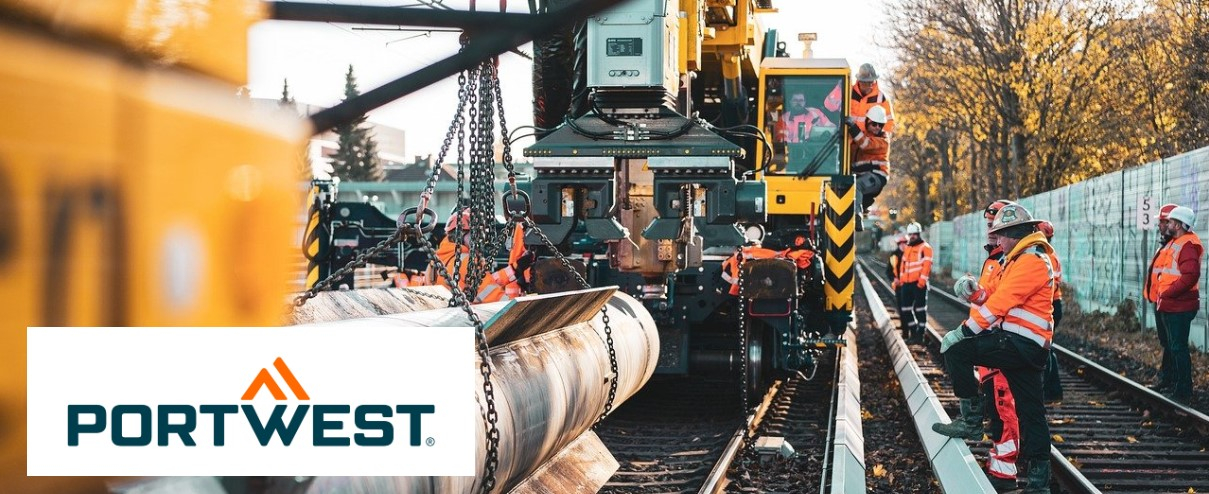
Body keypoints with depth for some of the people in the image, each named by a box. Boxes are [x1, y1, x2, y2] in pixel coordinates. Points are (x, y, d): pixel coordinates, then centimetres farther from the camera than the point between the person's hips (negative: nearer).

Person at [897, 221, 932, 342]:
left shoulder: (925, 247, -5)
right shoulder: (907, 248, 19)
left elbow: (927, 265, -13)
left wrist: (922, 281, -19)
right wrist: (901, 278, 14)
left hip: (919, 283, -8)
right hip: (907, 283, 8)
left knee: (920, 308, -3)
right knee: (905, 308, 10)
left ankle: (920, 333, 0)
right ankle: (913, 330, 20)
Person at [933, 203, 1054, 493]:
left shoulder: (1031, 261, -14)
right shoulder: (1019, 260, 21)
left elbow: (999, 303, -19)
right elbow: (993, 293, 20)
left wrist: (964, 331, -17)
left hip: (1020, 344, -11)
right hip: (1027, 347, 11)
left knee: (956, 350, -15)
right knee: (1030, 410, 10)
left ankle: (971, 421, -7)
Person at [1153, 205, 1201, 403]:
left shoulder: (1187, 245, -17)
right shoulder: (1175, 243, 16)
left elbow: (1190, 276, -27)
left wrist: (1168, 293, -21)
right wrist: (1162, 294, 13)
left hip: (1179, 307, -11)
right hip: (1169, 305, 11)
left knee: (1178, 348, -7)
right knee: (1173, 347, 17)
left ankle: (1182, 392, -3)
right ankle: (1176, 386, 26)